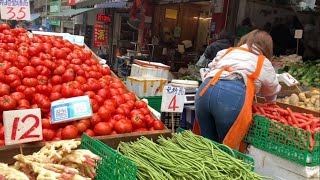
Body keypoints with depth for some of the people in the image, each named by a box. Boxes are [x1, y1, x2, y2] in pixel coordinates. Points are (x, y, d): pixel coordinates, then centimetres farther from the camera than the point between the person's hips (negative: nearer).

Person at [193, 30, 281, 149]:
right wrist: (269, 101, 61)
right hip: (233, 95, -4)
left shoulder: (226, 51, 32)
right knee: (228, 148, 9)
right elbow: (272, 91, 39)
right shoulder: (264, 63, 26)